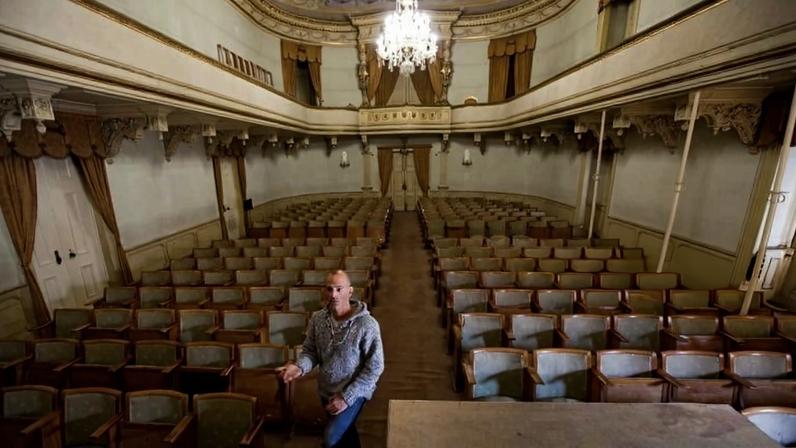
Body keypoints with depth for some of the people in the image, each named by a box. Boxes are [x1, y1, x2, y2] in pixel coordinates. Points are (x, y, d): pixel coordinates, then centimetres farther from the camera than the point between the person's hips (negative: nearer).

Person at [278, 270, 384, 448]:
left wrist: (346, 397, -22)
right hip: (326, 390, 5)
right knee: (345, 429, 26)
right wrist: (299, 366, -26)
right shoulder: (317, 319, -13)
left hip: (354, 392, -5)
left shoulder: (367, 325, -29)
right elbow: (310, 351, -4)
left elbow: (374, 367, -23)